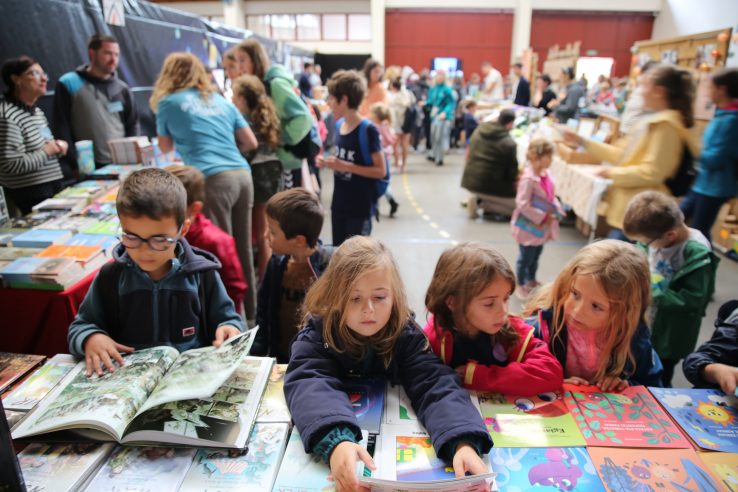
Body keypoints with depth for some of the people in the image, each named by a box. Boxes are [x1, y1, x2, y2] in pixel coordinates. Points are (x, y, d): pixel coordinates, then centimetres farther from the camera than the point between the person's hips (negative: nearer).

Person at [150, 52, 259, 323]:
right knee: (243, 250, 14)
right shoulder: (221, 101, 21)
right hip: (243, 175, 6)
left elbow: (165, 147, 23)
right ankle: (250, 313, 26)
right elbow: (251, 142, 20)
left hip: (213, 179, -5)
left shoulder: (168, 102, 11)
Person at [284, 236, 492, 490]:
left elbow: (436, 385, -26)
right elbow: (310, 386, -34)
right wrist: (337, 442, -53)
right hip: (341, 434, 1)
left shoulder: (407, 335, -14)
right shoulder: (316, 335, -18)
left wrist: (463, 443, -45)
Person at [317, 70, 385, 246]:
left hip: (360, 208, -7)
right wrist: (329, 163, -3)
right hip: (339, 204, 7)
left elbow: (380, 171, -17)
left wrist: (346, 166, -23)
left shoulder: (367, 130, -17)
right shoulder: (339, 126, 3)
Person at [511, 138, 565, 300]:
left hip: (542, 225, 8)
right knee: (526, 257, 7)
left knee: (536, 255, 23)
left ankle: (531, 280, 42)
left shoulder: (545, 174, 0)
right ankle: (520, 286, 25)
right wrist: (543, 216, -22)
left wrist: (557, 209, -1)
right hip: (529, 226, -8)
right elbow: (522, 204, -27)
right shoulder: (528, 179, -26)